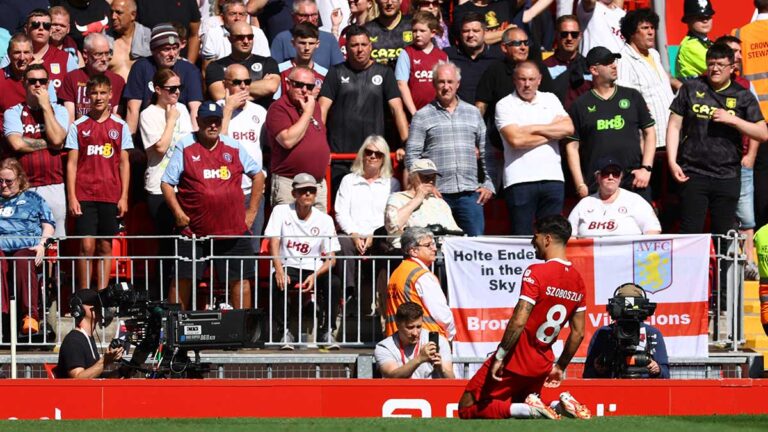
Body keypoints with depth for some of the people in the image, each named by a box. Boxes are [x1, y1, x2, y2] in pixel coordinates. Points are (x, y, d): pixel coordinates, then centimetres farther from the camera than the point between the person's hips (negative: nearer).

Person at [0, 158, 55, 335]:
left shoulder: (33, 199, 26)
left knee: (23, 261, -39)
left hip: (27, 247, -1)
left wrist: (41, 244, 0)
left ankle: (30, 315, -42)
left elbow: (48, 225, 18)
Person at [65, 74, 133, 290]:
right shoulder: (78, 126, 4)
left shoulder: (120, 126, 7)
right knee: (87, 246, -7)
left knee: (105, 247, 5)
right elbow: (71, 163, 3)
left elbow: (124, 163, 8)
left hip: (111, 197, 1)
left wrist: (124, 197, 2)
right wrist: (71, 197, -4)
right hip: (84, 196, -1)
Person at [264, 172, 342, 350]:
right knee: (277, 283, -34)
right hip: (288, 267, -1)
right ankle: (284, 332, -20)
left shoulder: (325, 220, 2)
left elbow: (331, 258, -2)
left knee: (334, 283, -29)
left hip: (315, 269, 1)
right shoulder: (281, 212, 1)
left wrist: (314, 276, -22)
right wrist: (279, 270, -28)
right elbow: (274, 242, -9)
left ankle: (326, 331, -14)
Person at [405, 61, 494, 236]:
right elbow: (412, 156, 1)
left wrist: (488, 184, 8)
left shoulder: (473, 113, 16)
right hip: (437, 195, -2)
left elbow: (485, 151, 17)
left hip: (470, 194, 2)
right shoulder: (422, 117, 6)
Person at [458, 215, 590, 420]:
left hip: (516, 360, -7)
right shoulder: (578, 280, 6)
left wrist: (500, 356, -15)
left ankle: (531, 410, -16)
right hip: (542, 364, 7)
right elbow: (578, 333, 11)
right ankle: (559, 407, -3)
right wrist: (560, 367, 21)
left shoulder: (536, 272, -17)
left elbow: (518, 322, -23)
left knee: (467, 408, 2)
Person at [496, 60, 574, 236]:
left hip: (553, 177, 3)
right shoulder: (505, 105, 3)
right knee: (522, 237, -4)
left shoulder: (550, 100, 15)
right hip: (520, 180, -3)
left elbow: (568, 128, 1)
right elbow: (516, 139, -12)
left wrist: (534, 129, -6)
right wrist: (552, 131, -1)